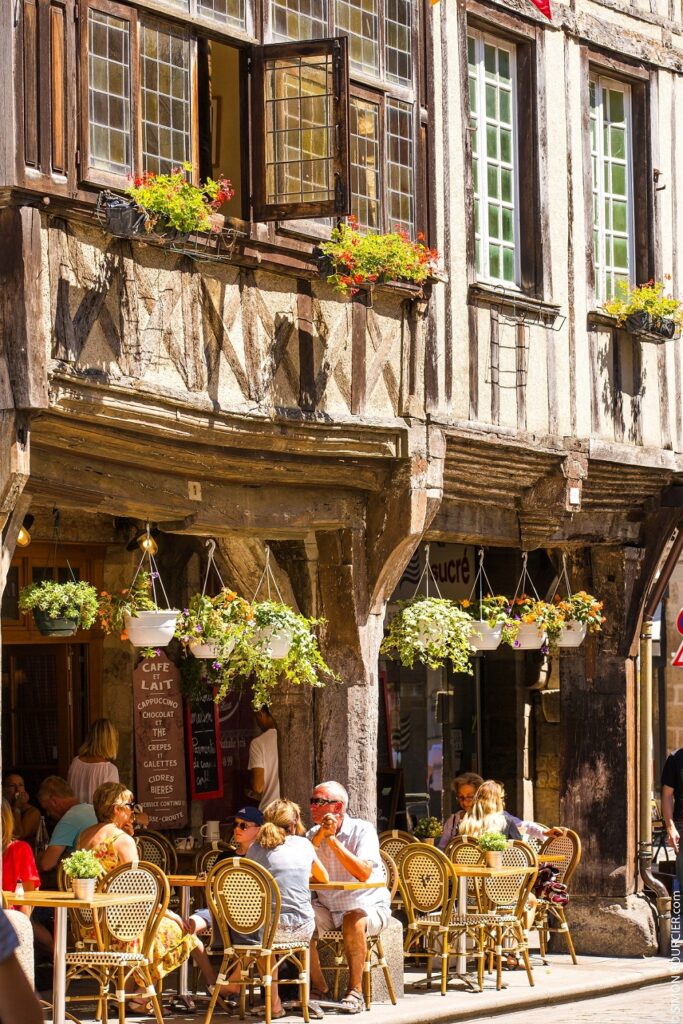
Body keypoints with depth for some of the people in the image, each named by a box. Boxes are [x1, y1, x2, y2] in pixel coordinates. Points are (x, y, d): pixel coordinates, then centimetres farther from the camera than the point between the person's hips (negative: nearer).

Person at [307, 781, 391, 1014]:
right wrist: (320, 837, -18)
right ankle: (317, 985, -5)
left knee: (354, 920, -37)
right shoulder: (313, 834, 5)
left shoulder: (362, 830, -10)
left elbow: (364, 873, -26)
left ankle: (355, 990, -24)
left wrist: (333, 840, -23)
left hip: (367, 906, -5)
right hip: (327, 907, 5)